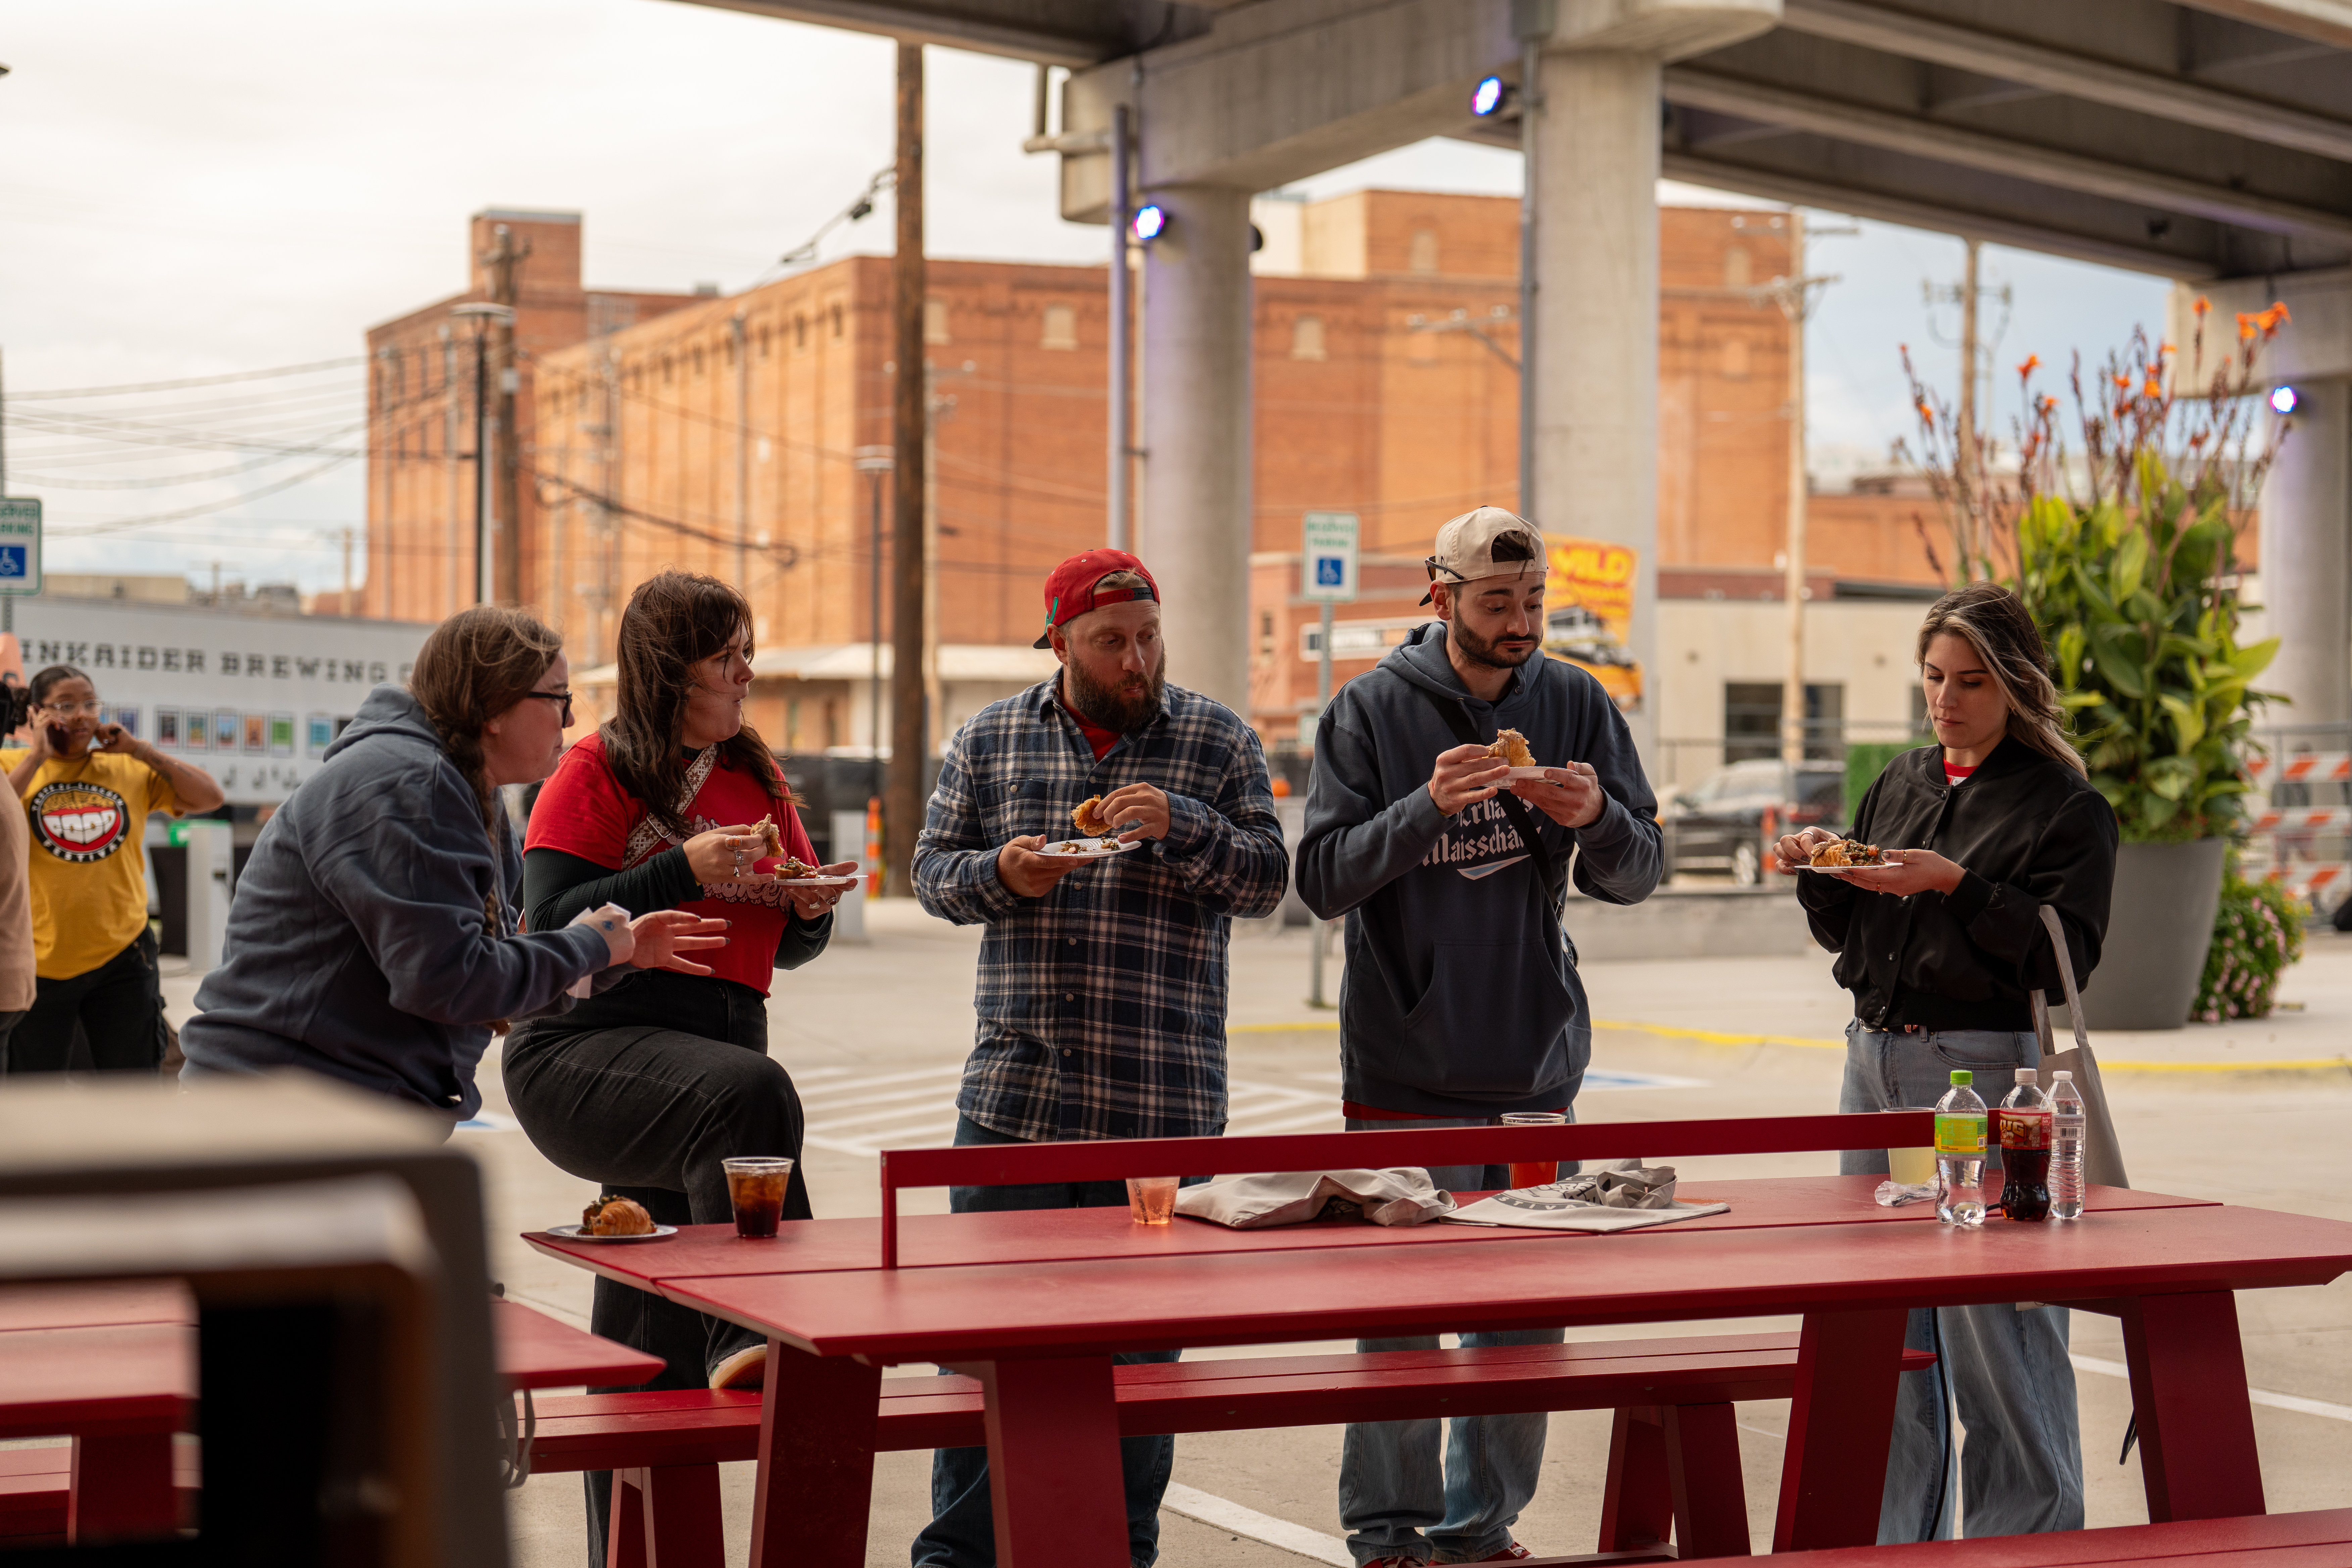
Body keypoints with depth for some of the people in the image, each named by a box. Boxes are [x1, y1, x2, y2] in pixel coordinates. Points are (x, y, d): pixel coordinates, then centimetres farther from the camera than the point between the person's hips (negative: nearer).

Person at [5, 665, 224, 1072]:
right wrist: (37, 756, -15)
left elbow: (209, 797, 3)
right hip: (40, 963, -2)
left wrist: (139, 749, -2)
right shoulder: (14, 767, 0)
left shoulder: (129, 770, 7)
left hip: (121, 958, 2)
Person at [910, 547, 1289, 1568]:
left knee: (1141, 1338, 6)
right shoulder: (988, 740, 8)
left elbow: (1266, 878, 1)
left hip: (1163, 1102, -1)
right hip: (1015, 1092, 1)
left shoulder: (1217, 740, 4)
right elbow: (932, 868, 11)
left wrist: (1179, 823, -16)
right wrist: (999, 872, -10)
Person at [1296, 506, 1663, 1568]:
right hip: (1406, 1073, -3)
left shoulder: (1575, 706, 5)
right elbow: (1324, 880, -9)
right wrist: (1425, 810, -24)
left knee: (1527, 1314, 9)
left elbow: (1637, 875, 5)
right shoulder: (1373, 710, -3)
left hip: (1537, 1066, 4)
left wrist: (1596, 819, -17)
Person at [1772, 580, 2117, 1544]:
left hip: (1983, 1070, -6)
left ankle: (2025, 1541, 4)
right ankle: (1896, 1540, 18)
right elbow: (1849, 936, 20)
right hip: (1875, 1060, 6)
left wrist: (1955, 886, -20)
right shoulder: (1901, 784, 15)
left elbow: (2063, 957, -12)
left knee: (1994, 1334, -6)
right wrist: (1823, 874, 1)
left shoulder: (2066, 807, -2)